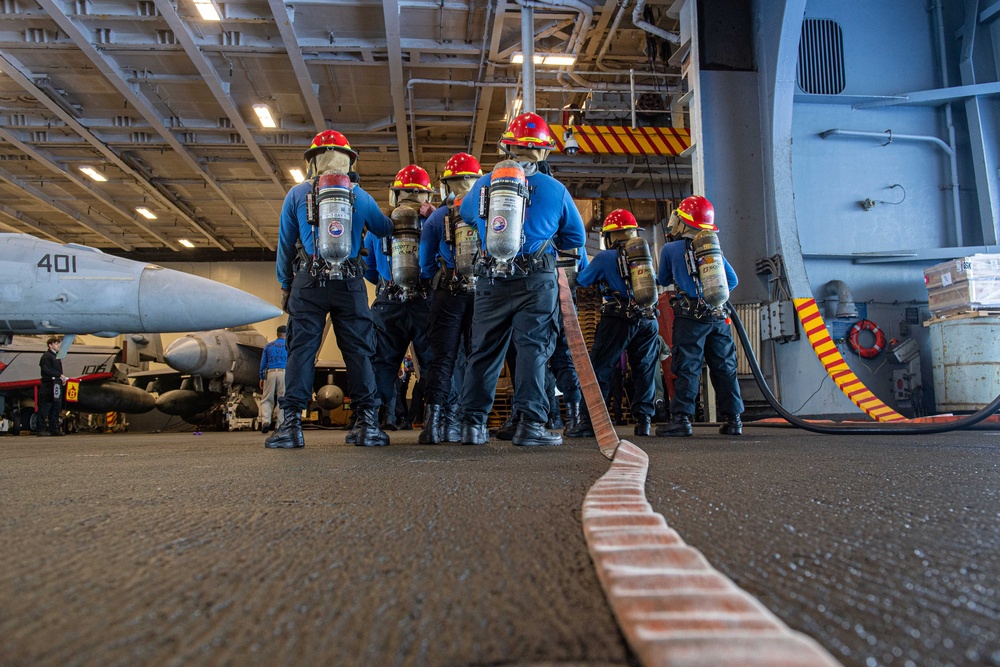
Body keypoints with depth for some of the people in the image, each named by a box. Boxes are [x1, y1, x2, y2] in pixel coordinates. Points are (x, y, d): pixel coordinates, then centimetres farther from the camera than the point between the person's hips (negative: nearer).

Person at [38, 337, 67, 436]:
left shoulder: (57, 356, 22)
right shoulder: (46, 356, -7)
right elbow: (47, 370, -18)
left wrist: (62, 378, 9)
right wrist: (60, 375, -20)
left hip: (57, 385, 9)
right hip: (48, 386, -9)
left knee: (56, 407, 10)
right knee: (45, 407, -6)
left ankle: (54, 429, 15)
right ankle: (41, 429, -2)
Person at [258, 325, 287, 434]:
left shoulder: (268, 346, 14)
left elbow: (263, 363, 13)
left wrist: (261, 378, 18)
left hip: (270, 373, 1)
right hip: (284, 373, -1)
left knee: (266, 399, 7)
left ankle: (265, 421, -12)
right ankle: (280, 424, 3)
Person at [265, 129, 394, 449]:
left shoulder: (297, 194, 9)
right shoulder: (360, 196, 10)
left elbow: (285, 243, 10)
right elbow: (385, 230, 21)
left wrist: (285, 285, 17)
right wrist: (394, 216, 44)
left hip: (308, 282, 0)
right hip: (349, 283, 0)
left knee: (301, 349, 0)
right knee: (358, 351, 1)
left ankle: (291, 424, -4)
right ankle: (367, 423, -2)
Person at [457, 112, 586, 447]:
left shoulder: (483, 185, 8)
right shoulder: (555, 189, 1)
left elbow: (465, 213, 29)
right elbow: (577, 237, 12)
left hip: (492, 279, 3)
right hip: (536, 279, -2)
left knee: (485, 350, 9)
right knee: (533, 348, 0)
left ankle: (473, 423, 12)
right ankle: (530, 424, -4)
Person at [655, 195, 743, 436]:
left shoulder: (670, 249, 1)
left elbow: (663, 281, 14)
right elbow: (732, 280, 12)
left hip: (690, 317, -4)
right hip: (718, 316, 4)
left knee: (687, 368, -3)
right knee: (724, 367, 9)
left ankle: (681, 418, -5)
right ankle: (733, 419, 13)